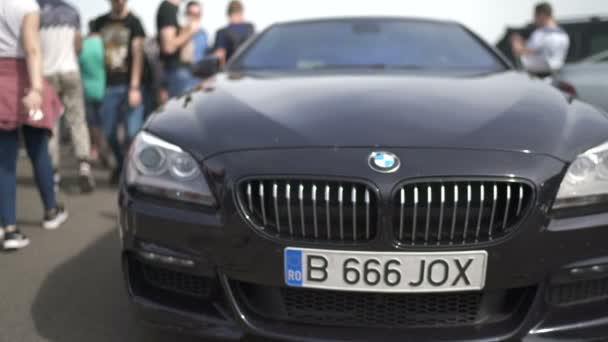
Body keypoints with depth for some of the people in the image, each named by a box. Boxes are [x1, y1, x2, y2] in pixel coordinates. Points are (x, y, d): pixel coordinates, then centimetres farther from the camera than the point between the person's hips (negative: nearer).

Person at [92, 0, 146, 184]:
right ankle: (121, 165, 29)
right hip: (108, 86, 3)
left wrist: (135, 87, -15)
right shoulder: (100, 22, 12)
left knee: (133, 133, -11)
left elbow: (138, 55, -6)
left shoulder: (133, 22, 1)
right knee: (110, 133, 6)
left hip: (128, 86, -3)